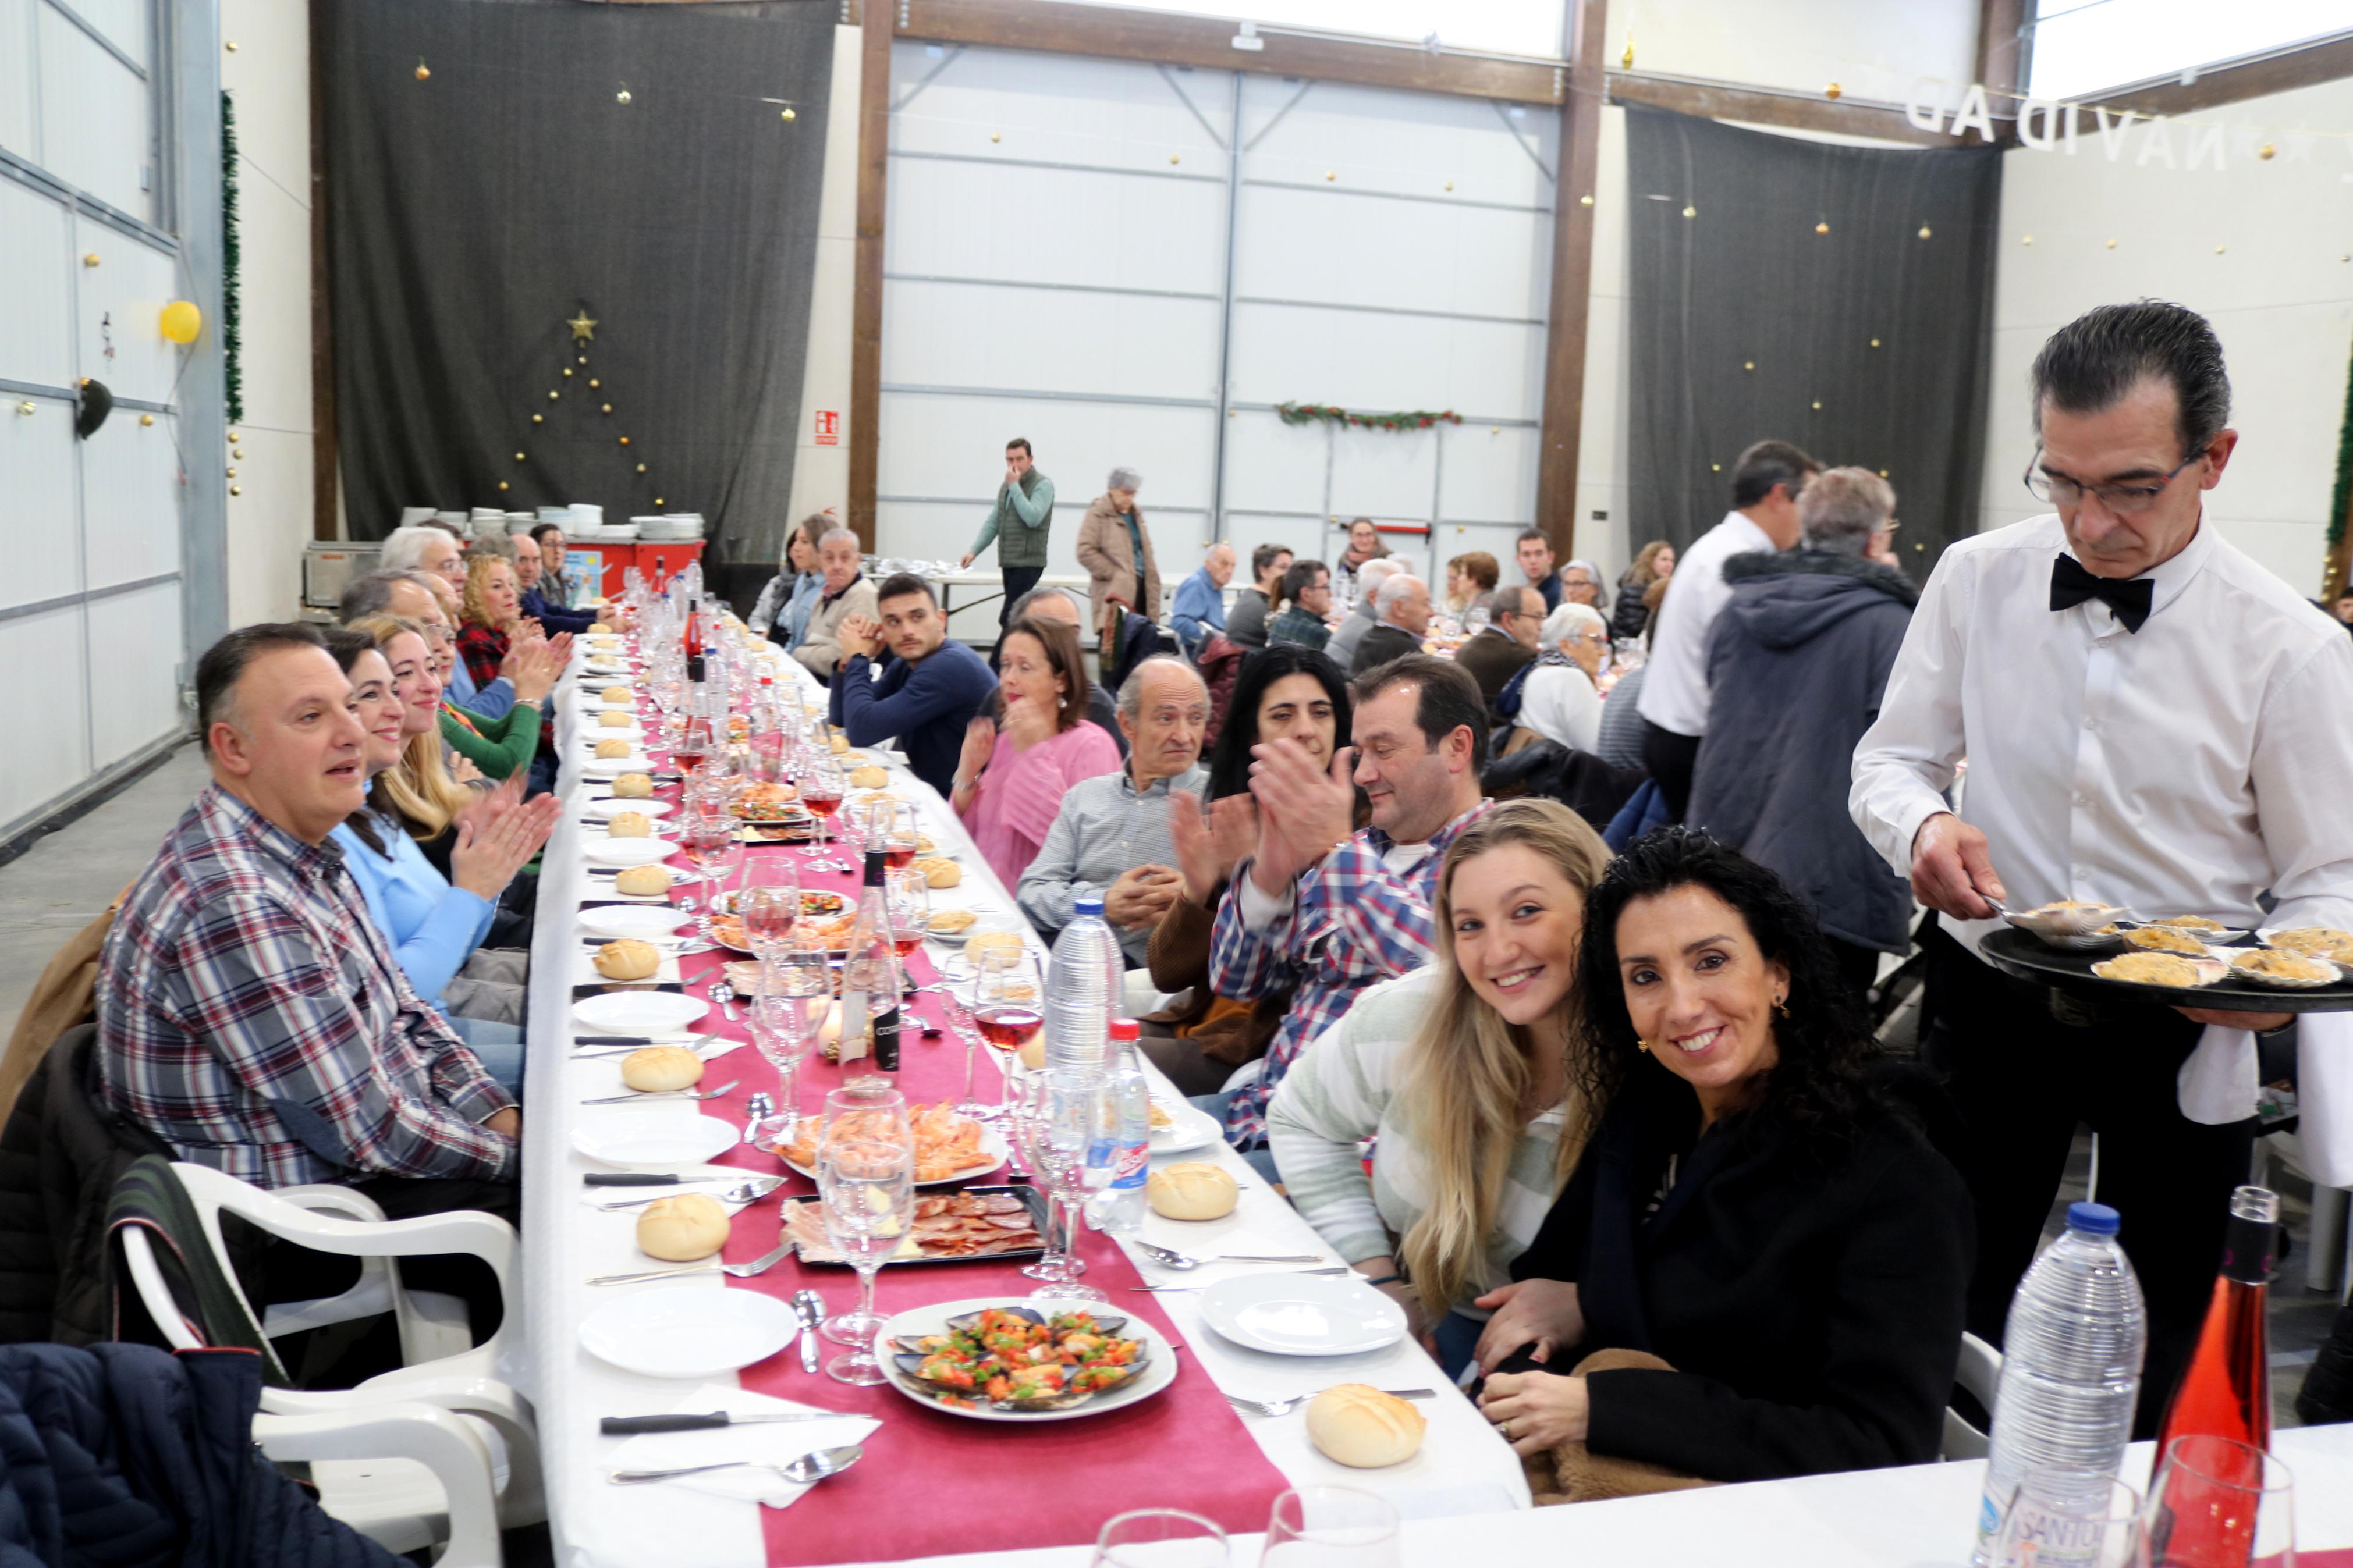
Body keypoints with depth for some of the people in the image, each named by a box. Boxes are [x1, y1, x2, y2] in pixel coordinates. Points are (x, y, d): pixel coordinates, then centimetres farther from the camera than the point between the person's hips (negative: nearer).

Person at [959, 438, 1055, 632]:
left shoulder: (1043, 485, -6)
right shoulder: (1006, 486, 18)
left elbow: (1033, 518, -20)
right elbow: (993, 523, 20)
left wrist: (1014, 486, -15)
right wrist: (974, 551, 9)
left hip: (1028, 563, -7)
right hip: (1008, 562, 7)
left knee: (1009, 620, -15)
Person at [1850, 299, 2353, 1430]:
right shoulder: (1976, 580, -5)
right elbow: (1892, 756, 5)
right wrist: (1922, 826, -18)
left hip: (2180, 1043, -1)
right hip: (1988, 1009, 1)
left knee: (2155, 1379, 13)